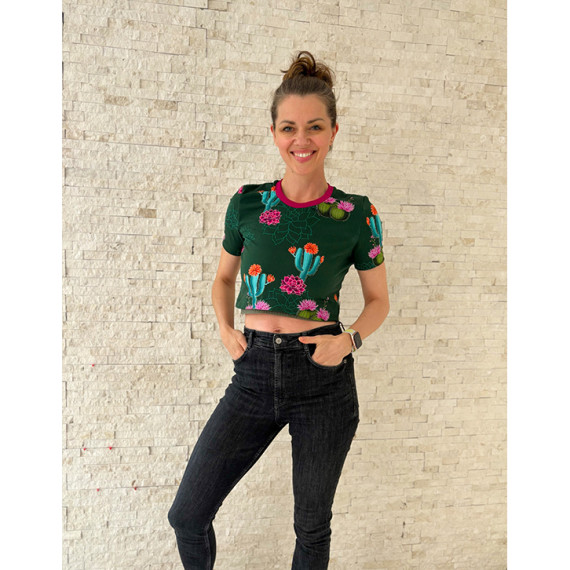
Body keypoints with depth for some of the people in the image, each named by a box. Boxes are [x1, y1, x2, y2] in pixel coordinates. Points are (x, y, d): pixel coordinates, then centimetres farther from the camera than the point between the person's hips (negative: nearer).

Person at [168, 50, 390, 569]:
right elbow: (224, 277, 17)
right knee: (187, 515, 6)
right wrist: (226, 328, -1)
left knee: (312, 525, 16)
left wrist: (349, 340, -11)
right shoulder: (247, 202, 2)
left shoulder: (357, 214, -3)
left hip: (324, 376, -1)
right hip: (256, 371, 2)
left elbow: (378, 300, 7)